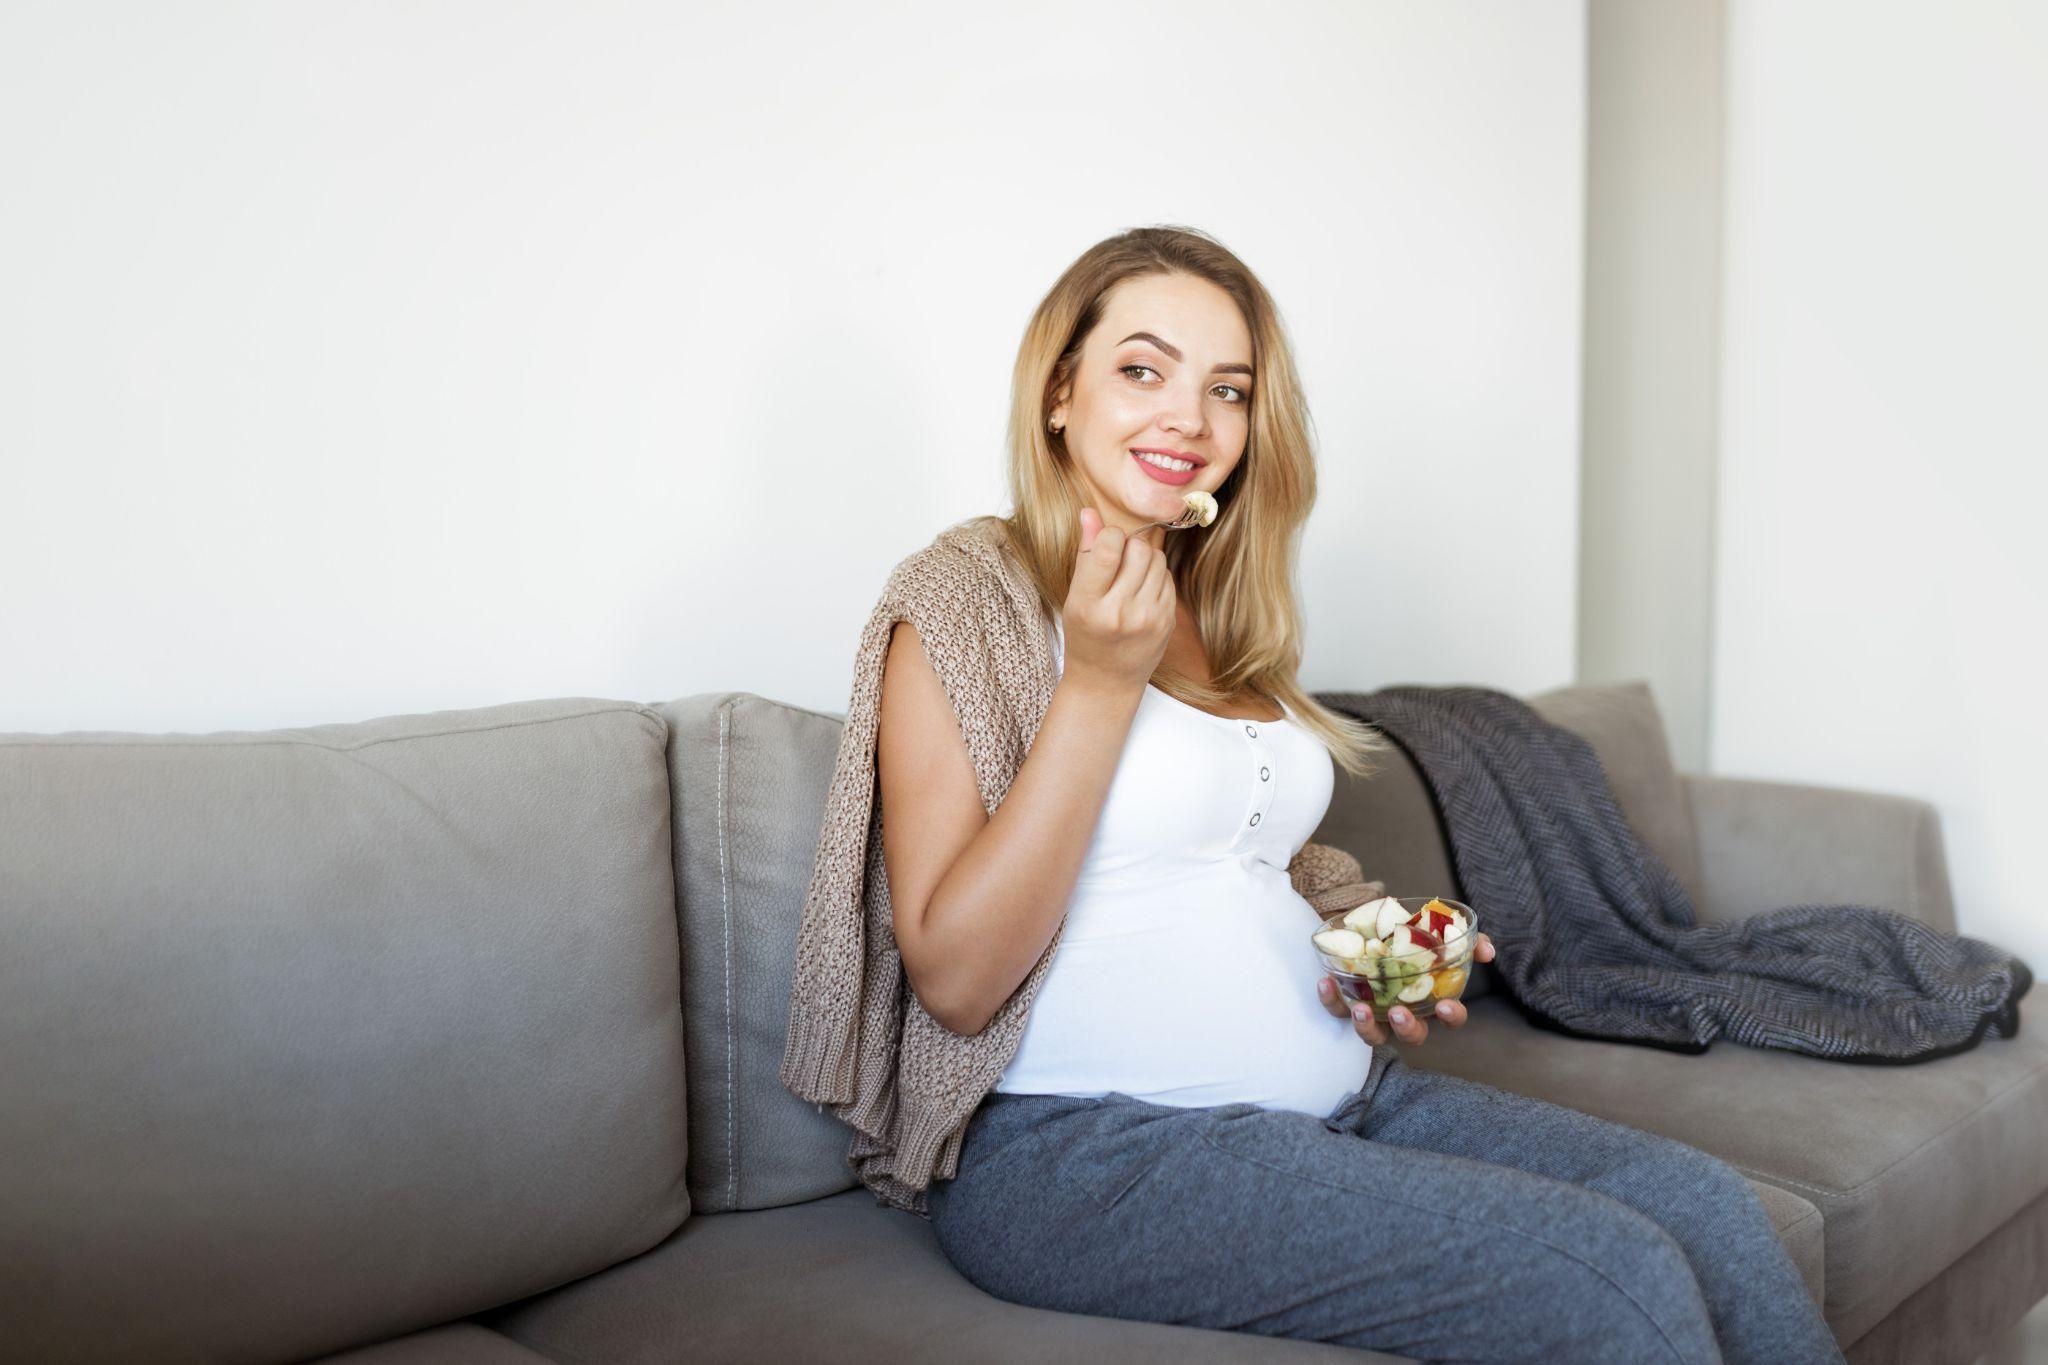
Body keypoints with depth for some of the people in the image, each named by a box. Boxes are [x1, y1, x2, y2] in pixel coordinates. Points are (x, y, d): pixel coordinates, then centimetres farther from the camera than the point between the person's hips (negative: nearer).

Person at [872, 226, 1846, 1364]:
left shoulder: (1226, 622, 15)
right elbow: (956, 979, -16)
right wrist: (1100, 682, -19)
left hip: (1337, 1094, 8)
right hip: (1089, 1146, -7)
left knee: (1709, 1205, -8)